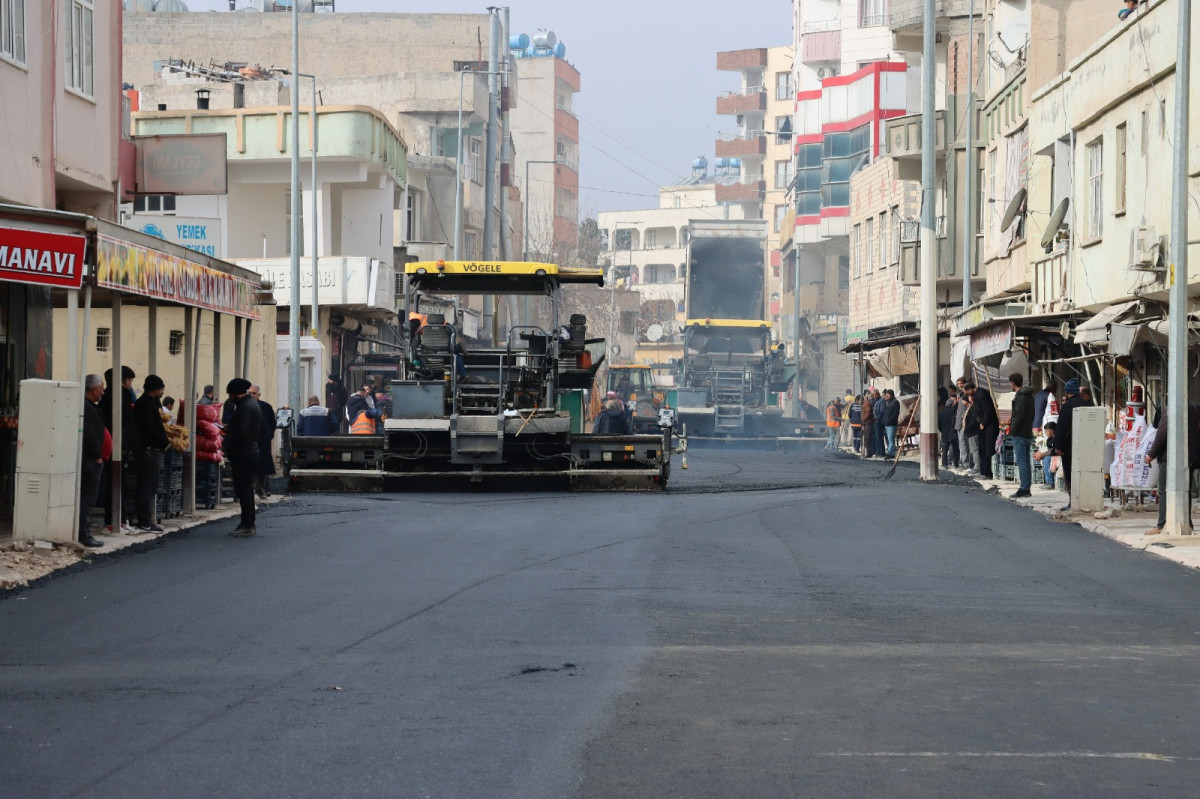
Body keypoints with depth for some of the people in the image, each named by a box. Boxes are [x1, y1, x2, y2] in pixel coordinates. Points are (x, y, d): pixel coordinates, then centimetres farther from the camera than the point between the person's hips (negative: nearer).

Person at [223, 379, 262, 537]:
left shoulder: (245, 407, -17)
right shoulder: (252, 403, 15)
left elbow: (242, 432, -25)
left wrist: (226, 443, -13)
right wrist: (230, 429, 16)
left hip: (243, 454, -11)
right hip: (251, 451, 11)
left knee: (243, 490, -8)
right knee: (246, 490, 15)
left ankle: (247, 526, -7)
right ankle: (248, 525, 20)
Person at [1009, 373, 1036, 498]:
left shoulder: (1021, 397, -15)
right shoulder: (1029, 396, 14)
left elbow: (1019, 416, -21)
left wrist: (1013, 429, -11)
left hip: (1019, 434, -10)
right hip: (1028, 433, 10)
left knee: (1021, 462, -8)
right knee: (1026, 462, 13)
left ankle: (1024, 489, -10)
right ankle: (1027, 488, 16)